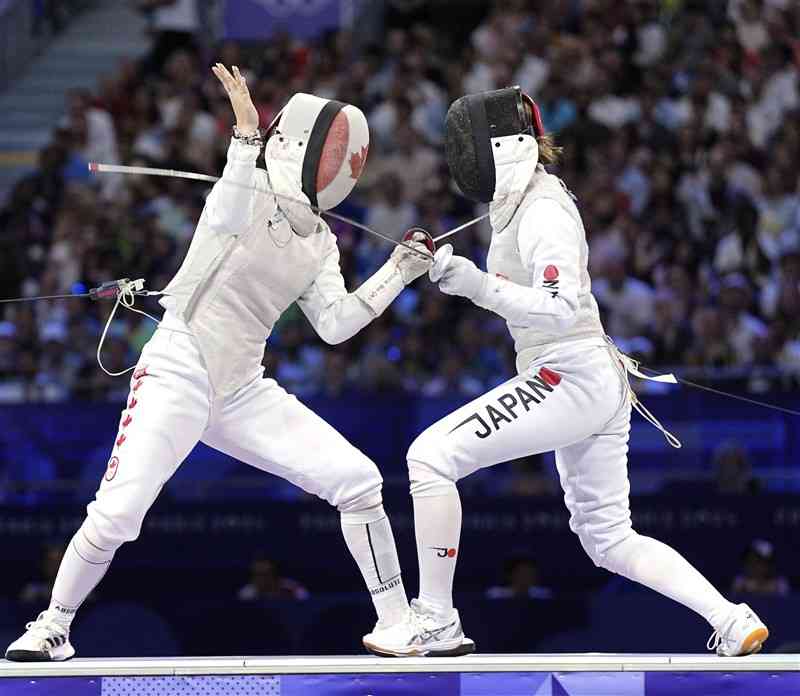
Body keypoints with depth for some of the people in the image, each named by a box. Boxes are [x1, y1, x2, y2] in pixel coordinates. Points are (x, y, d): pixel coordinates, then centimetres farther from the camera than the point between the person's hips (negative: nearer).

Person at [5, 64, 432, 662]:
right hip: (176, 376, -6)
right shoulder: (250, 194, -11)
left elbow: (334, 324, 0)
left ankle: (399, 624, 5)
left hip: (243, 391, 6)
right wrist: (246, 133, -45)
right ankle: (53, 627, 5)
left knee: (358, 482, -6)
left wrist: (397, 274, -5)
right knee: (115, 518, -20)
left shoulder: (319, 243, 9)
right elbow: (228, 219, -35)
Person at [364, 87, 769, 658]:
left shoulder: (543, 214, -17)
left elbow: (560, 309, -28)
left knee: (431, 457, -12)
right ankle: (733, 623, 9)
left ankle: (435, 620, -8)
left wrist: (474, 284, -31)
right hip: (599, 380, 10)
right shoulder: (523, 203, 13)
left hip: (571, 378, -10)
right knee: (610, 542, 14)